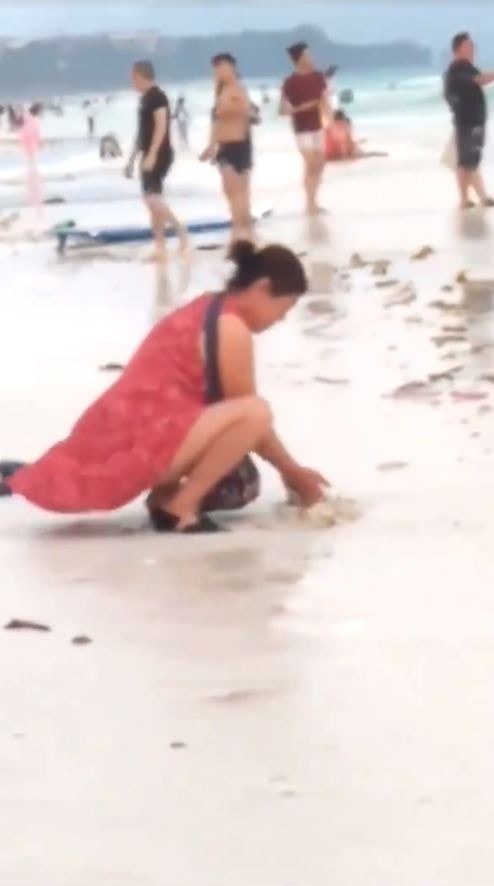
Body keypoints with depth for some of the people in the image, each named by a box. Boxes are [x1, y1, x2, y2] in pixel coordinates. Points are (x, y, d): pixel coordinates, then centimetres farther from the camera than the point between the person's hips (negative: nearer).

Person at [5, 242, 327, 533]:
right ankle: (180, 506, -13)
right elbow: (252, 411, -7)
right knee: (254, 413, -23)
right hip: (134, 444, -10)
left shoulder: (208, 309, 18)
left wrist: (290, 469, 20)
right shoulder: (231, 328, -11)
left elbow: (231, 406, 22)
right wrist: (291, 471, 7)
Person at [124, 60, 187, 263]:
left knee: (153, 198, -19)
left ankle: (180, 230, -11)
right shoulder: (145, 98, 16)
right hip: (149, 156, 10)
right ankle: (160, 247, 8)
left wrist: (151, 155, -26)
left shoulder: (157, 96, -12)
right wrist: (132, 160, 22)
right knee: (152, 201, 7)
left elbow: (161, 127, -20)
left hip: (159, 155, -10)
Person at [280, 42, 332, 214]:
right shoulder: (290, 82, -13)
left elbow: (325, 100, 10)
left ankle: (313, 202, 18)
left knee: (319, 164, 9)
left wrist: (330, 120, 2)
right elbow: (283, 109, -12)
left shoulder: (317, 76, 3)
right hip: (302, 129, -6)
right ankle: (310, 203, -6)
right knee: (310, 164, -12)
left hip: (318, 126, 6)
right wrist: (299, 108, -27)